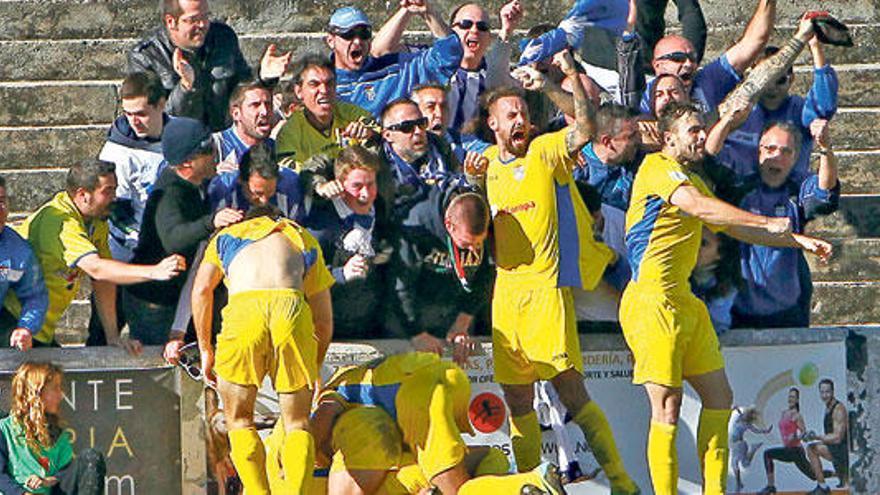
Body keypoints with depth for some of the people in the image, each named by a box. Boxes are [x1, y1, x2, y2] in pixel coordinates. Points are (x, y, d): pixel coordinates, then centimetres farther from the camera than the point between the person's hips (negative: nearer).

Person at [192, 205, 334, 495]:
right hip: (292, 307, 1)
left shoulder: (226, 236, 33)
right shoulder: (305, 240, 35)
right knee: (297, 424, 12)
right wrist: (312, 374, 41)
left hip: (243, 308, -1)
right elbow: (324, 322, 31)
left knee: (239, 420, 15)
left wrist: (205, 351, 19)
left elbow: (202, 289, 14)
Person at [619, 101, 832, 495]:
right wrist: (768, 223, -26)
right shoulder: (657, 167, -8)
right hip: (652, 302, -10)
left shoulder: (692, 179, 23)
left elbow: (734, 227, 30)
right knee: (667, 407, -11)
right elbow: (699, 207, -24)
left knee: (719, 398, 9)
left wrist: (799, 241, 24)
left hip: (684, 301, 10)